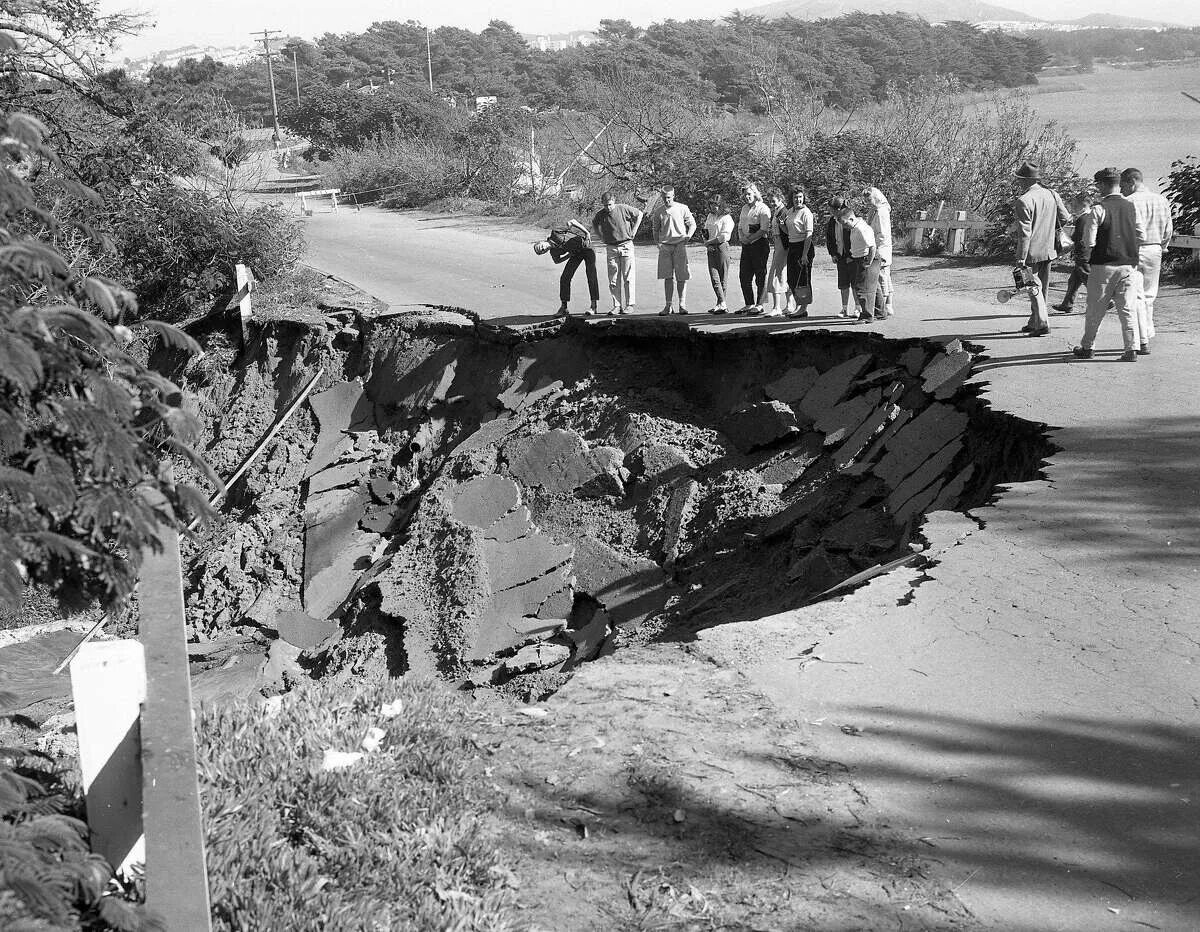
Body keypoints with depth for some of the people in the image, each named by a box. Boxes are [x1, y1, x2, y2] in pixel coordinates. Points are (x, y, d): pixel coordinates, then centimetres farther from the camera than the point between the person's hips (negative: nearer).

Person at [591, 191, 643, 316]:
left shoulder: (624, 209, -7)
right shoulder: (600, 214, -1)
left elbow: (639, 214, 7)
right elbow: (594, 225, 21)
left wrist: (633, 231, 4)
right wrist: (601, 237, 10)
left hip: (626, 245, -2)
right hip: (611, 248, 2)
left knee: (628, 277, -3)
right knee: (613, 279, 1)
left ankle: (629, 304, 2)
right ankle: (617, 305, 6)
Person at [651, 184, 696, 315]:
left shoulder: (682, 208, 1)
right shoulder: (658, 211, 8)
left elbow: (692, 224, 8)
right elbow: (656, 229, 19)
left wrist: (688, 236, -7)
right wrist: (657, 242, 6)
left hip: (680, 245, -2)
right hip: (665, 246, 2)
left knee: (682, 277, -2)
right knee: (667, 277, 0)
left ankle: (682, 304, 3)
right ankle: (668, 305, 3)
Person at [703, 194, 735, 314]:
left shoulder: (727, 218, -3)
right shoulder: (710, 216, 18)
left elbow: (725, 236, -13)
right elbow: (705, 233, 20)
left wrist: (709, 241, -8)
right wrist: (707, 244, 1)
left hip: (722, 248, -6)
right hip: (711, 250, 6)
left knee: (722, 278, -3)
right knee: (714, 277, -6)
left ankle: (721, 305, 0)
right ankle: (722, 304, -7)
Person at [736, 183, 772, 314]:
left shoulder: (762, 208, -8)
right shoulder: (744, 208, 16)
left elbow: (764, 229, -14)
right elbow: (740, 226, 20)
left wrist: (750, 239, -16)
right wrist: (742, 237, -1)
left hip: (759, 244, -8)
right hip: (746, 245, 8)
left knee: (760, 276, -3)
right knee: (744, 275, 8)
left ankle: (759, 305, 1)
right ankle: (749, 304, 17)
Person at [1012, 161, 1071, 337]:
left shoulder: (1023, 201, -17)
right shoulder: (1052, 195, 4)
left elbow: (1024, 233, -19)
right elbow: (1065, 219, 8)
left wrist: (1021, 258, -16)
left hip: (1032, 252, -7)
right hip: (1049, 250, 7)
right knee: (1042, 287, 15)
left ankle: (1042, 323, -4)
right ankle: (1034, 322, 25)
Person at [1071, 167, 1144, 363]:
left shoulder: (1098, 209, -13)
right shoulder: (1131, 207, 4)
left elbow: (1089, 242, -14)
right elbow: (1141, 235, 9)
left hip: (1103, 264, -4)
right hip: (1127, 264, 4)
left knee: (1095, 309, 9)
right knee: (1127, 308, 6)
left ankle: (1087, 347, 20)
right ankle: (1132, 349, 0)